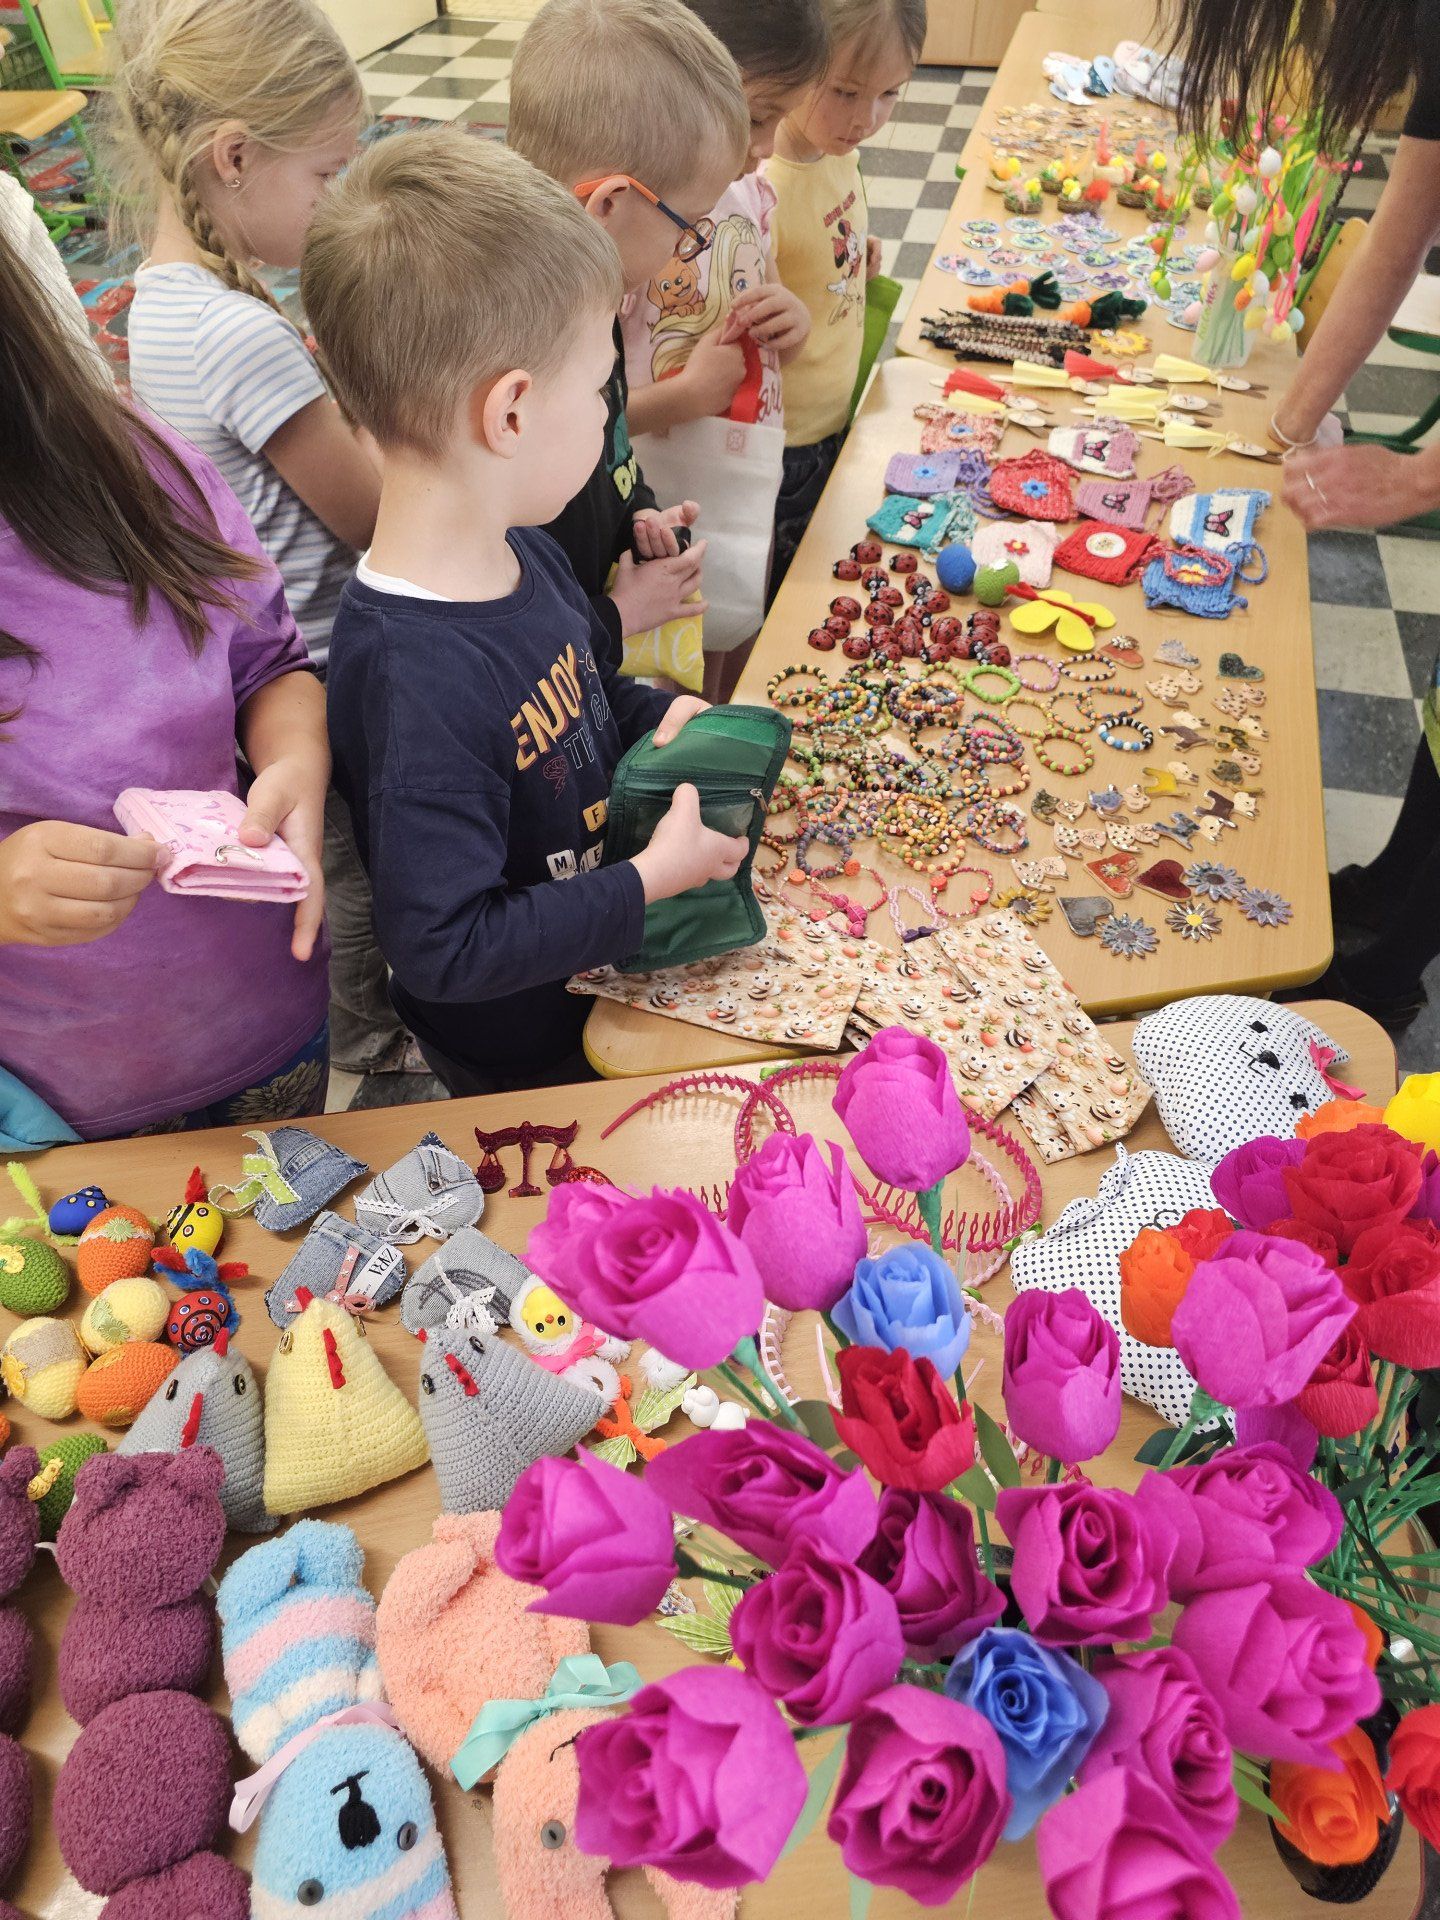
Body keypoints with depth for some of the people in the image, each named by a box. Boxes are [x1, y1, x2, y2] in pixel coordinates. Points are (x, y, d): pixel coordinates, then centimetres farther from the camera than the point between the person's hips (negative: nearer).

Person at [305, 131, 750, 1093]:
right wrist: (654, 879, -29)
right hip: (521, 1057, -7)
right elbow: (443, 949, -34)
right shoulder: (416, 680, -37)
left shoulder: (521, 548, -8)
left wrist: (658, 716, -7)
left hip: (599, 974, 8)